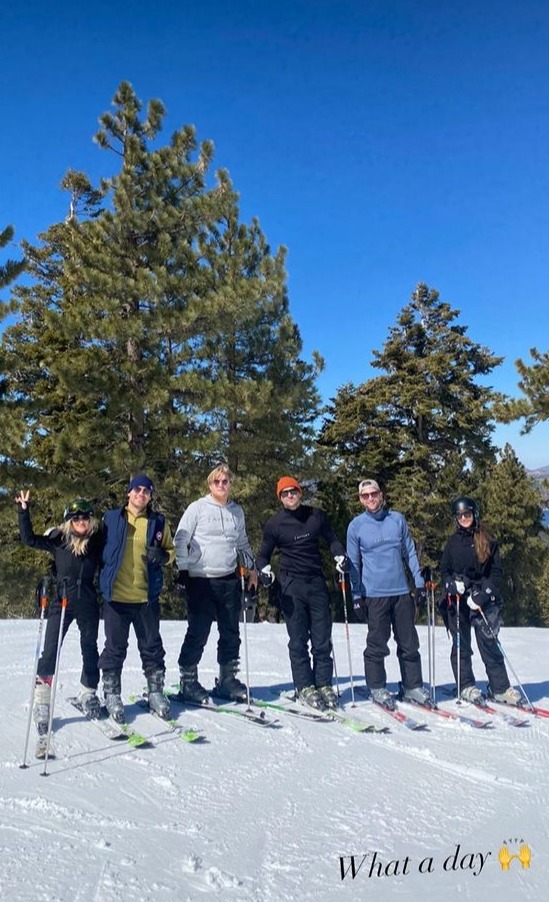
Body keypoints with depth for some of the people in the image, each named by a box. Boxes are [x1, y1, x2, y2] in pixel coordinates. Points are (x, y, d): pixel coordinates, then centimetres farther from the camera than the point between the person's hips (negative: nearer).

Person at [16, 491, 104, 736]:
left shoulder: (97, 541, -2)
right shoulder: (58, 540, -4)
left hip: (88, 604, 2)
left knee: (89, 649, 14)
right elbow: (29, 539, -6)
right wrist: (24, 510, -13)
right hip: (61, 602, -2)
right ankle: (41, 700, 6)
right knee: (50, 651, -7)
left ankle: (88, 693, 34)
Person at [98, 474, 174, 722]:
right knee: (115, 648, 8)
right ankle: (112, 695, 22)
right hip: (116, 595, -1)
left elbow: (171, 550, 13)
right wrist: (101, 579, 1)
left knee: (152, 647, 10)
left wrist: (162, 556, -9)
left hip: (147, 597, 1)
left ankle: (156, 692, 24)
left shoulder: (158, 522, 5)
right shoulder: (111, 518, 2)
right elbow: (98, 549, 11)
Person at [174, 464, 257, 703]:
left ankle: (227, 680, 24)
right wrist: (183, 569, -8)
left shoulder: (237, 511, 12)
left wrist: (251, 567, 19)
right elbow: (180, 539, -3)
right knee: (198, 634, -2)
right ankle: (187, 682, 12)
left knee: (231, 634, 11)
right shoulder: (198, 508, -3)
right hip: (201, 580, -5)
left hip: (229, 580, 5)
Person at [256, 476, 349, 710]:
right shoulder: (274, 524, 0)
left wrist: (340, 556, -2)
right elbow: (264, 555, 8)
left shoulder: (316, 515, 5)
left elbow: (331, 539, 17)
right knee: (298, 640, 1)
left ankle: (324, 684, 16)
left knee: (322, 639, 5)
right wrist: (264, 570, -12)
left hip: (317, 582, 2)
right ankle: (305, 687, 11)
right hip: (291, 585, -2)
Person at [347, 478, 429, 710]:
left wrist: (420, 583, 5)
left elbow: (410, 553, 10)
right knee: (377, 644, 3)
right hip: (374, 594, -2)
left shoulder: (397, 519, 6)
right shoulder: (356, 526, 0)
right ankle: (377, 688, 18)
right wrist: (356, 596, 0)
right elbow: (353, 563, 4)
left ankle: (412, 687, 22)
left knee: (409, 643, 9)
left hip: (402, 591, 3)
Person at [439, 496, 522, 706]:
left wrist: (484, 593, -11)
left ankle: (500, 687, 5)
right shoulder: (452, 542, 9)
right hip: (457, 600, 1)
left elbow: (496, 571, 2)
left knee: (489, 642, -4)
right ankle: (466, 686, 14)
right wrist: (452, 584, -10)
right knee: (461, 644, 5)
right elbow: (444, 571, 11)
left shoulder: (488, 541, 5)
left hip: (483, 599, -1)